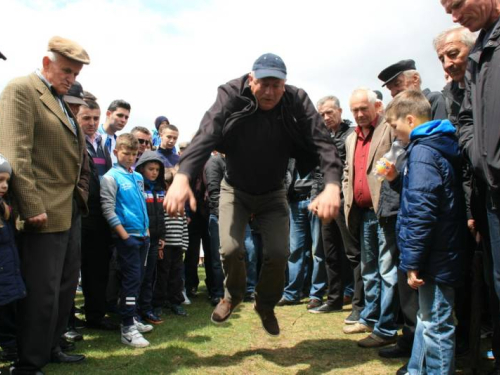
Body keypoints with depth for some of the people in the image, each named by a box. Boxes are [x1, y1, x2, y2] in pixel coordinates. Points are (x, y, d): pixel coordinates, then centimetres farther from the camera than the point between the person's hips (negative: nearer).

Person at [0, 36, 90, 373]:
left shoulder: (62, 101, 17)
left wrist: (81, 195, 12)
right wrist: (32, 208, -22)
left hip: (72, 208, 9)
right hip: (46, 211, -9)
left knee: (66, 286, 16)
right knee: (43, 291, -1)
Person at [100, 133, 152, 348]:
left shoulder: (138, 177, 14)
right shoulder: (111, 177, -7)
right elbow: (108, 210, -13)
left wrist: (147, 230, 13)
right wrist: (124, 235, -15)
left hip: (142, 236, 7)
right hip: (127, 236, -7)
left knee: (138, 279, 13)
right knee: (131, 279, -9)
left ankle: (131, 318, 25)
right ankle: (127, 329, -5)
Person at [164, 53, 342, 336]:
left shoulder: (297, 102, -20)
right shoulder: (232, 98, -23)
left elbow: (322, 141, -31)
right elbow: (206, 135, -37)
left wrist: (332, 184, -50)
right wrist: (182, 176, -54)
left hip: (273, 193, 1)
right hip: (235, 190, -1)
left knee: (279, 253, -9)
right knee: (231, 249, -16)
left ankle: (266, 305, 24)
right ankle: (234, 294, 21)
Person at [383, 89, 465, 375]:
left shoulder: (422, 152, -17)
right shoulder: (441, 145, 13)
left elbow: (421, 213, -22)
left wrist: (413, 261, -19)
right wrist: (399, 179, 13)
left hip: (435, 257, -11)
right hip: (443, 252, 11)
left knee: (436, 326, 0)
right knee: (428, 318, 20)